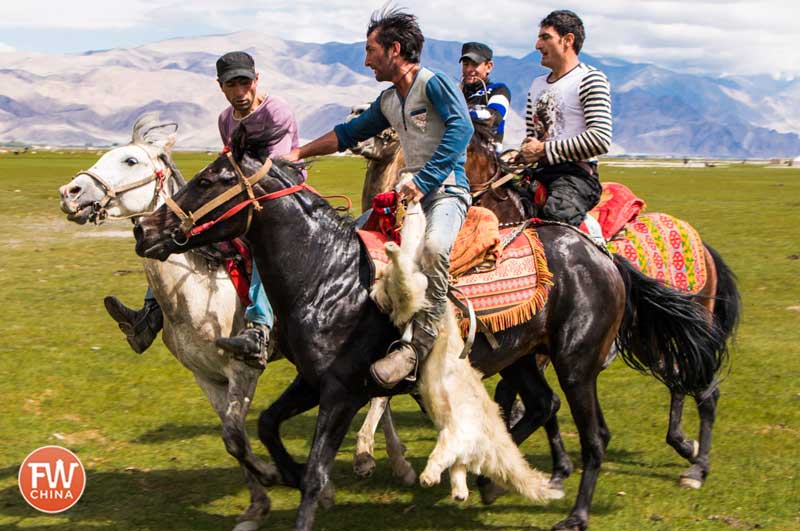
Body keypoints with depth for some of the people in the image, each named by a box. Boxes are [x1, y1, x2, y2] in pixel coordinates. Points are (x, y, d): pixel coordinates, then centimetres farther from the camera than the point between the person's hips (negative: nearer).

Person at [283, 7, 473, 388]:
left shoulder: (435, 83, -8)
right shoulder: (388, 101, 17)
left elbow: (461, 128, -23)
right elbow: (349, 134, 29)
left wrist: (422, 181, -28)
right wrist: (299, 153, 23)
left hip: (447, 190, -10)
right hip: (412, 191, 10)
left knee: (433, 247, -38)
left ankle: (416, 347, -36)